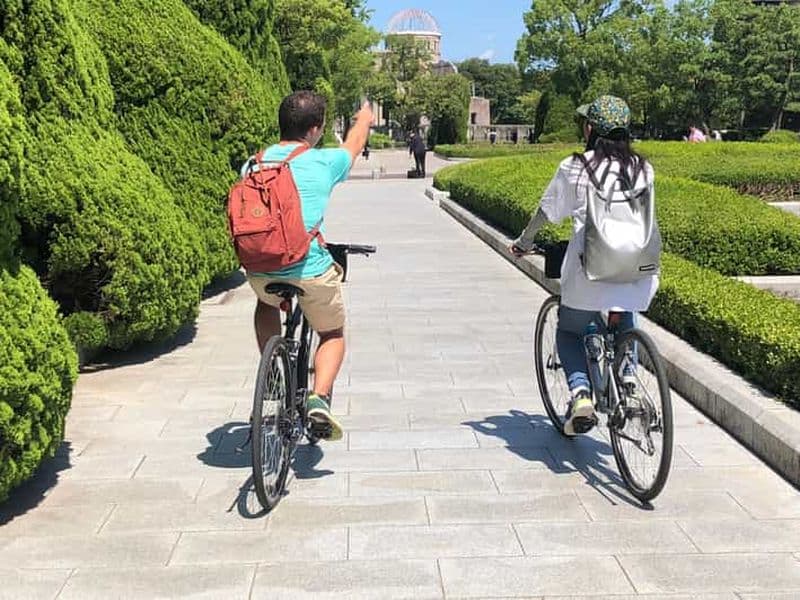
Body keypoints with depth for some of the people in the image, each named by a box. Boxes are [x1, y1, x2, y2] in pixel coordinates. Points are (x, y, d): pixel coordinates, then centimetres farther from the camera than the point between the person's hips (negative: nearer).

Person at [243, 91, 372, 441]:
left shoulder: (253, 164, 9)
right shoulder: (325, 162, 1)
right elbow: (354, 143, 24)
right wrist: (364, 119, 47)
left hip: (260, 269, 3)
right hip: (311, 271, -3)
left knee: (267, 302, 38)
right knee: (333, 334, 22)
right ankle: (320, 398, -2)